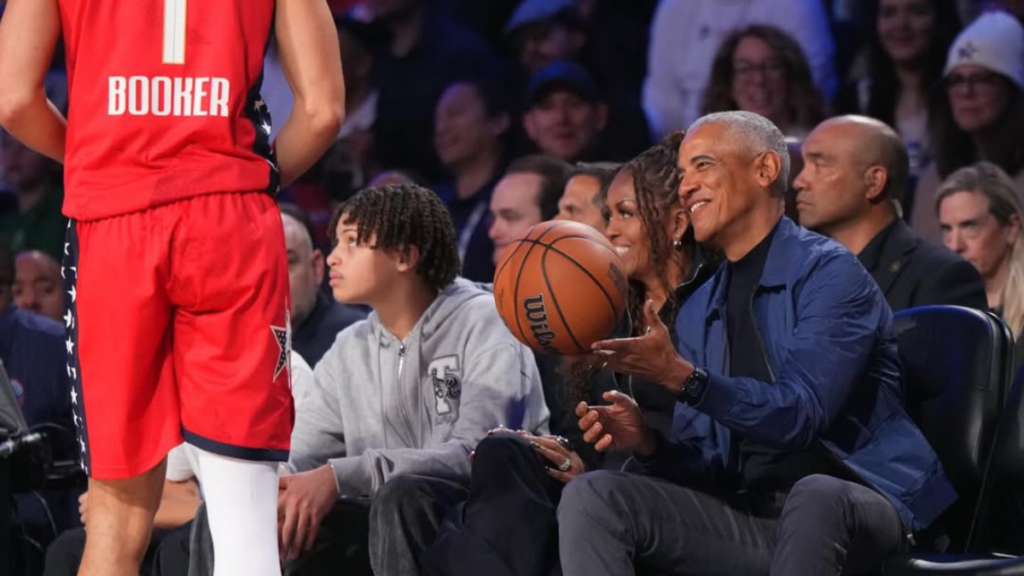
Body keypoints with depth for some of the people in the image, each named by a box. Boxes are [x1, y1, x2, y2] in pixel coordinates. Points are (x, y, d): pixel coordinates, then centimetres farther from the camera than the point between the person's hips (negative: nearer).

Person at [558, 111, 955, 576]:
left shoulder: (828, 273, -5)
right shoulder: (697, 314, 18)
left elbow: (801, 412, -18)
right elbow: (704, 462, 13)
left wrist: (683, 377, -28)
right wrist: (647, 442, -9)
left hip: (852, 507, -6)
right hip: (746, 514, 6)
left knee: (814, 497, -41)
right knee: (590, 497, -14)